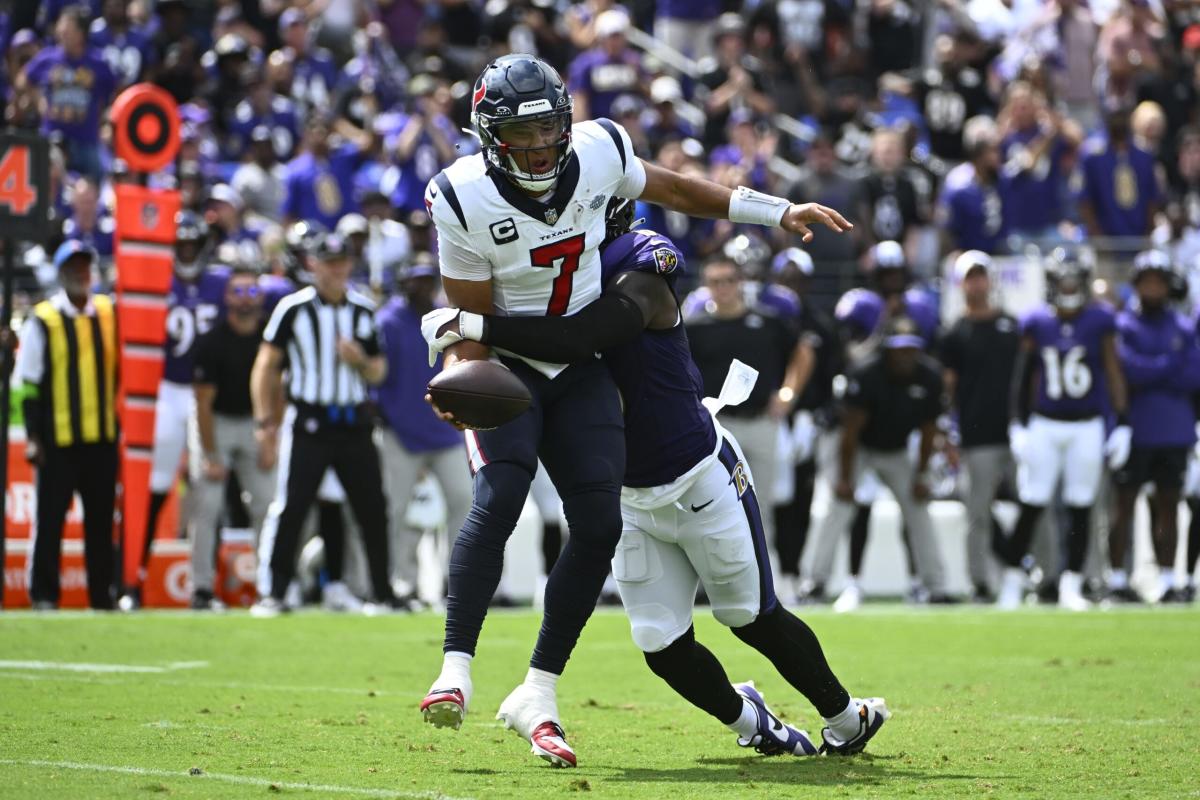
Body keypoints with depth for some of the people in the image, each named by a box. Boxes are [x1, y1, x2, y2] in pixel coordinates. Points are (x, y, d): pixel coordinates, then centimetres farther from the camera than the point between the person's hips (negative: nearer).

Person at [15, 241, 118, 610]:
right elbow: (30, 383, -3)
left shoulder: (109, 314, 8)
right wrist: (33, 436, -7)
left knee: (101, 520, 7)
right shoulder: (42, 321, -3)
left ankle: (102, 594, 13)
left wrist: (119, 425, 12)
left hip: (102, 438, 4)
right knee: (51, 518, 0)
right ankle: (44, 594, 6)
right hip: (58, 439, -4)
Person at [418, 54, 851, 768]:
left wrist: (779, 212, 13)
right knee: (499, 497, -27)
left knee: (599, 526, -9)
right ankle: (456, 670, -22)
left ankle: (537, 694, -1)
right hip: (505, 362, -4)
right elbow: (471, 317, -13)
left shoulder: (598, 152, -10)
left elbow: (672, 189, 10)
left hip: (580, 367, 4)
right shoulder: (466, 200, -19)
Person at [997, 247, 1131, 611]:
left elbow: (1114, 376, 1)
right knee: (1031, 506, -2)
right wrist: (1017, 427, 2)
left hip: (1086, 427, 0)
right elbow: (1024, 377, 7)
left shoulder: (1100, 321, -2)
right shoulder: (1037, 324, 1)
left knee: (1080, 509, 3)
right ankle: (1013, 581, 8)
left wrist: (1123, 426, -2)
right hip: (1044, 426, 0)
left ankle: (1071, 586, 12)